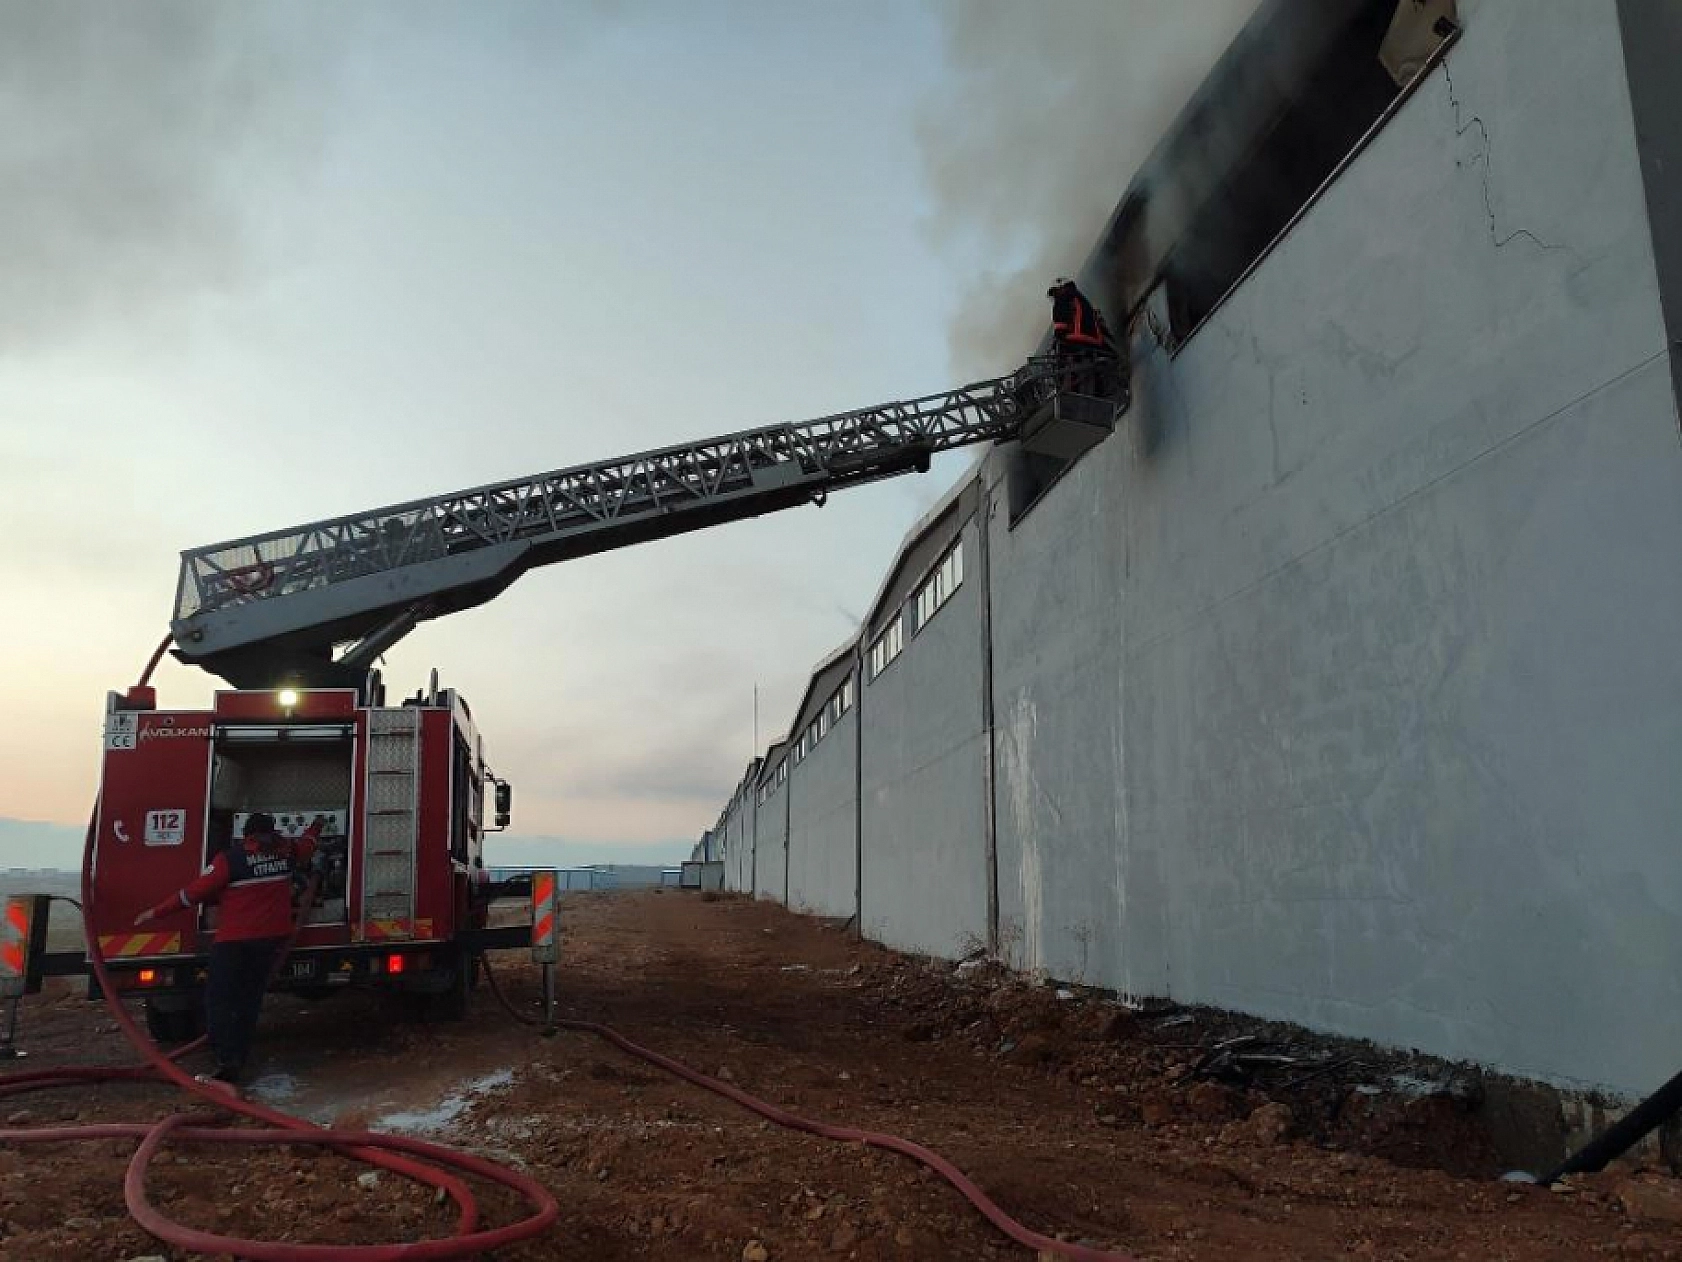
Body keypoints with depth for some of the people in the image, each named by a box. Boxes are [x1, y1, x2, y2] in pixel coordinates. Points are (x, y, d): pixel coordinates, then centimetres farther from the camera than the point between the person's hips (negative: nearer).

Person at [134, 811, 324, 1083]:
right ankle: (239, 1062, 13)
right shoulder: (286, 851, 5)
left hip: (235, 940, -5)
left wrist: (155, 912, 3)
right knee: (250, 1000, 12)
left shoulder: (231, 859, -9)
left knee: (219, 1000, -2)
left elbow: (194, 892, -7)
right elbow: (307, 843, 28)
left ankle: (227, 1061, -16)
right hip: (272, 938, 5)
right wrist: (316, 826, 50)